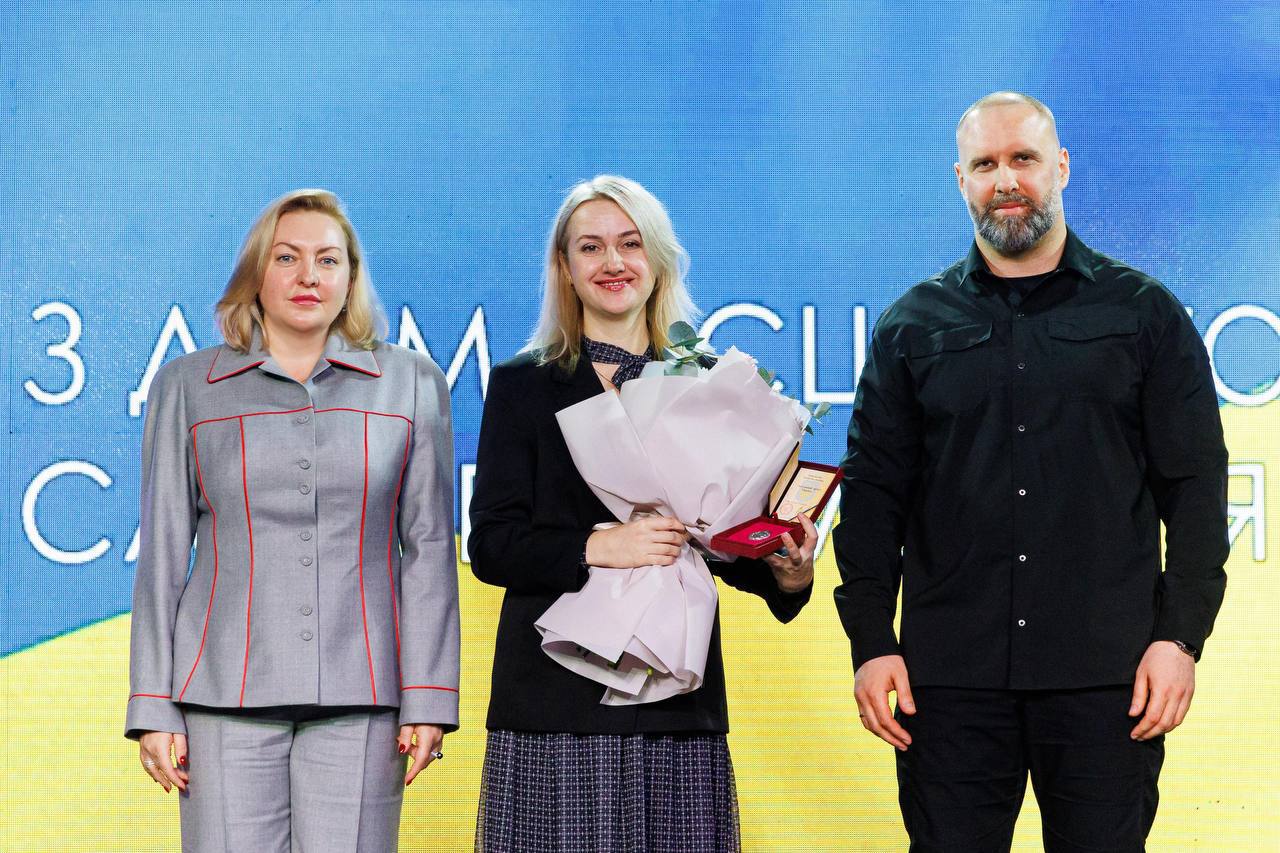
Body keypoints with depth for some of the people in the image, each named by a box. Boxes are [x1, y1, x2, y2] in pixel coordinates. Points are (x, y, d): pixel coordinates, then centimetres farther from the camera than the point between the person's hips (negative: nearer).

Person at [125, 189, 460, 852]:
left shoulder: (410, 383, 10)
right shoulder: (186, 388, 11)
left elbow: (429, 547, 8)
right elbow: (163, 554, 10)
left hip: (361, 697, 0)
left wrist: (428, 697, 0)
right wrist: (152, 708, 4)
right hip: (227, 696, 0)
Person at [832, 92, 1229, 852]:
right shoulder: (914, 326, 11)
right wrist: (871, 643, 0)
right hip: (950, 675, 1)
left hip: (1105, 675, -1)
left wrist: (1182, 635, -5)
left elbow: (1195, 486, 4)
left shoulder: (1144, 313, 7)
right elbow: (873, 494, 9)